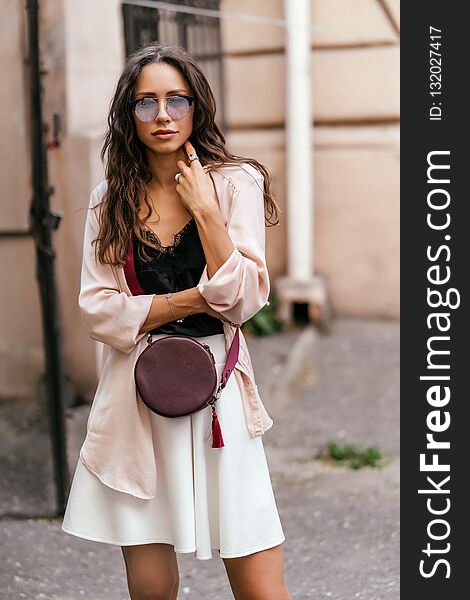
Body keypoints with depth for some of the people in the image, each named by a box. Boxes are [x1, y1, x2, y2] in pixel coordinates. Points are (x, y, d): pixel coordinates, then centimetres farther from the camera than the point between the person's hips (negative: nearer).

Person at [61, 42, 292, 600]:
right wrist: (197, 299, -9)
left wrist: (204, 207, -12)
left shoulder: (235, 182, 1)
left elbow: (244, 300, -9)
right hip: (136, 394, 2)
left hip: (217, 386, -2)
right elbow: (99, 311, -2)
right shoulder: (111, 198, 7)